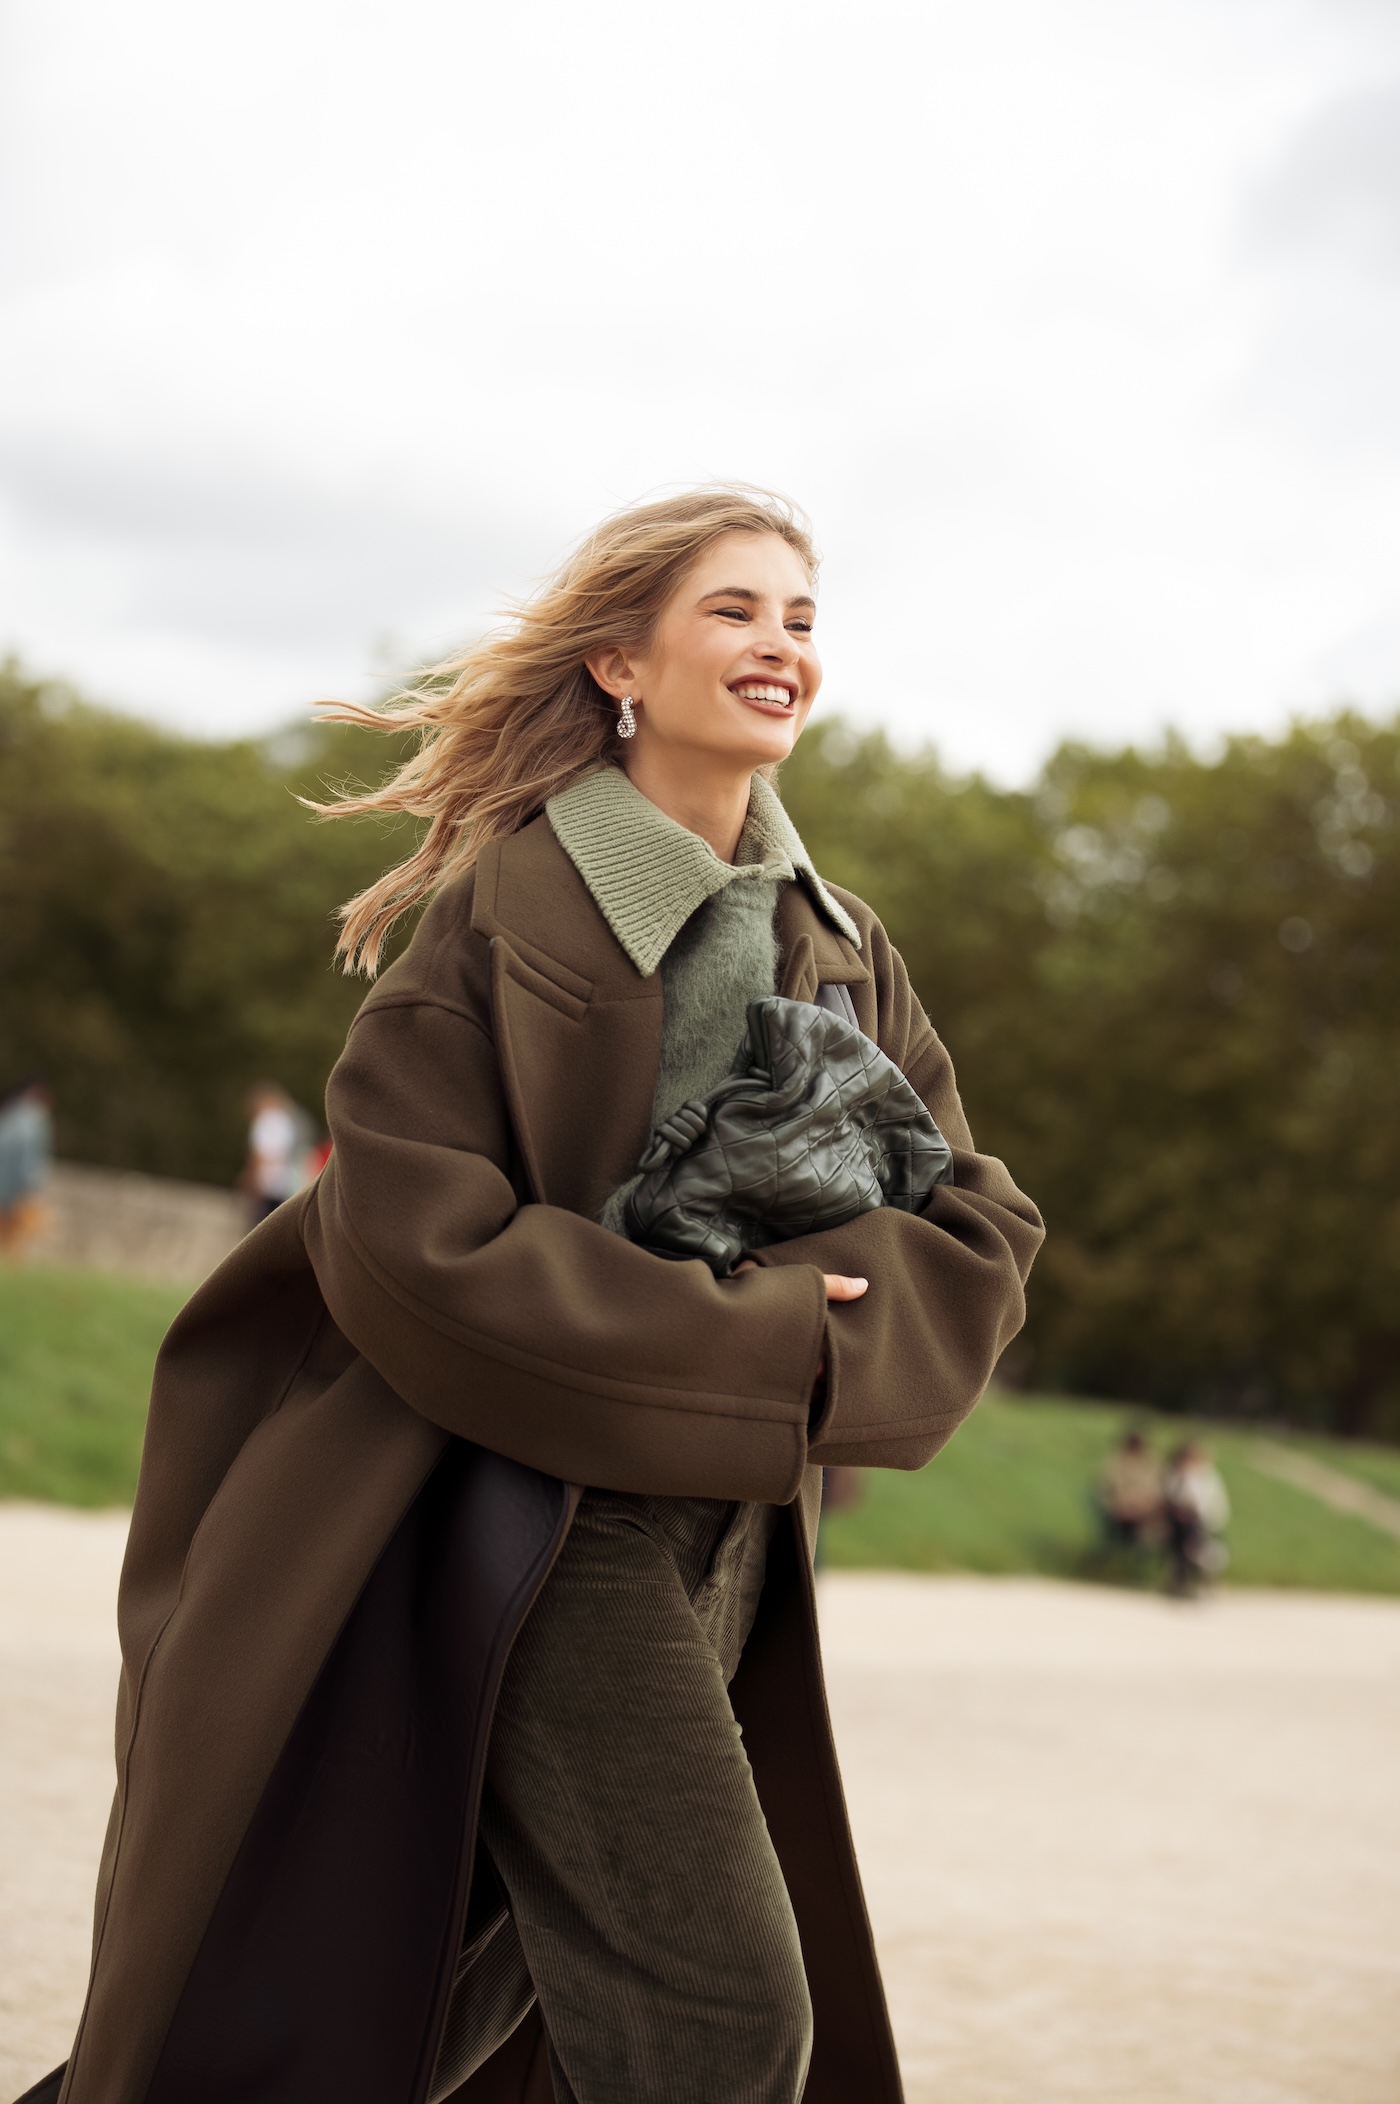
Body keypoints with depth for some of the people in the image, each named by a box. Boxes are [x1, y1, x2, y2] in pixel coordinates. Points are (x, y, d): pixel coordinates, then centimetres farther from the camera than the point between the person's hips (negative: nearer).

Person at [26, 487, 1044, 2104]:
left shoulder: (841, 949, 11)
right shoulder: (511, 902, -8)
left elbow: (981, 1222, 9)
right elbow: (407, 1230, -16)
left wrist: (818, 1325, -12)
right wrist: (752, 1348, -16)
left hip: (725, 1533, 7)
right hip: (539, 1510, -6)